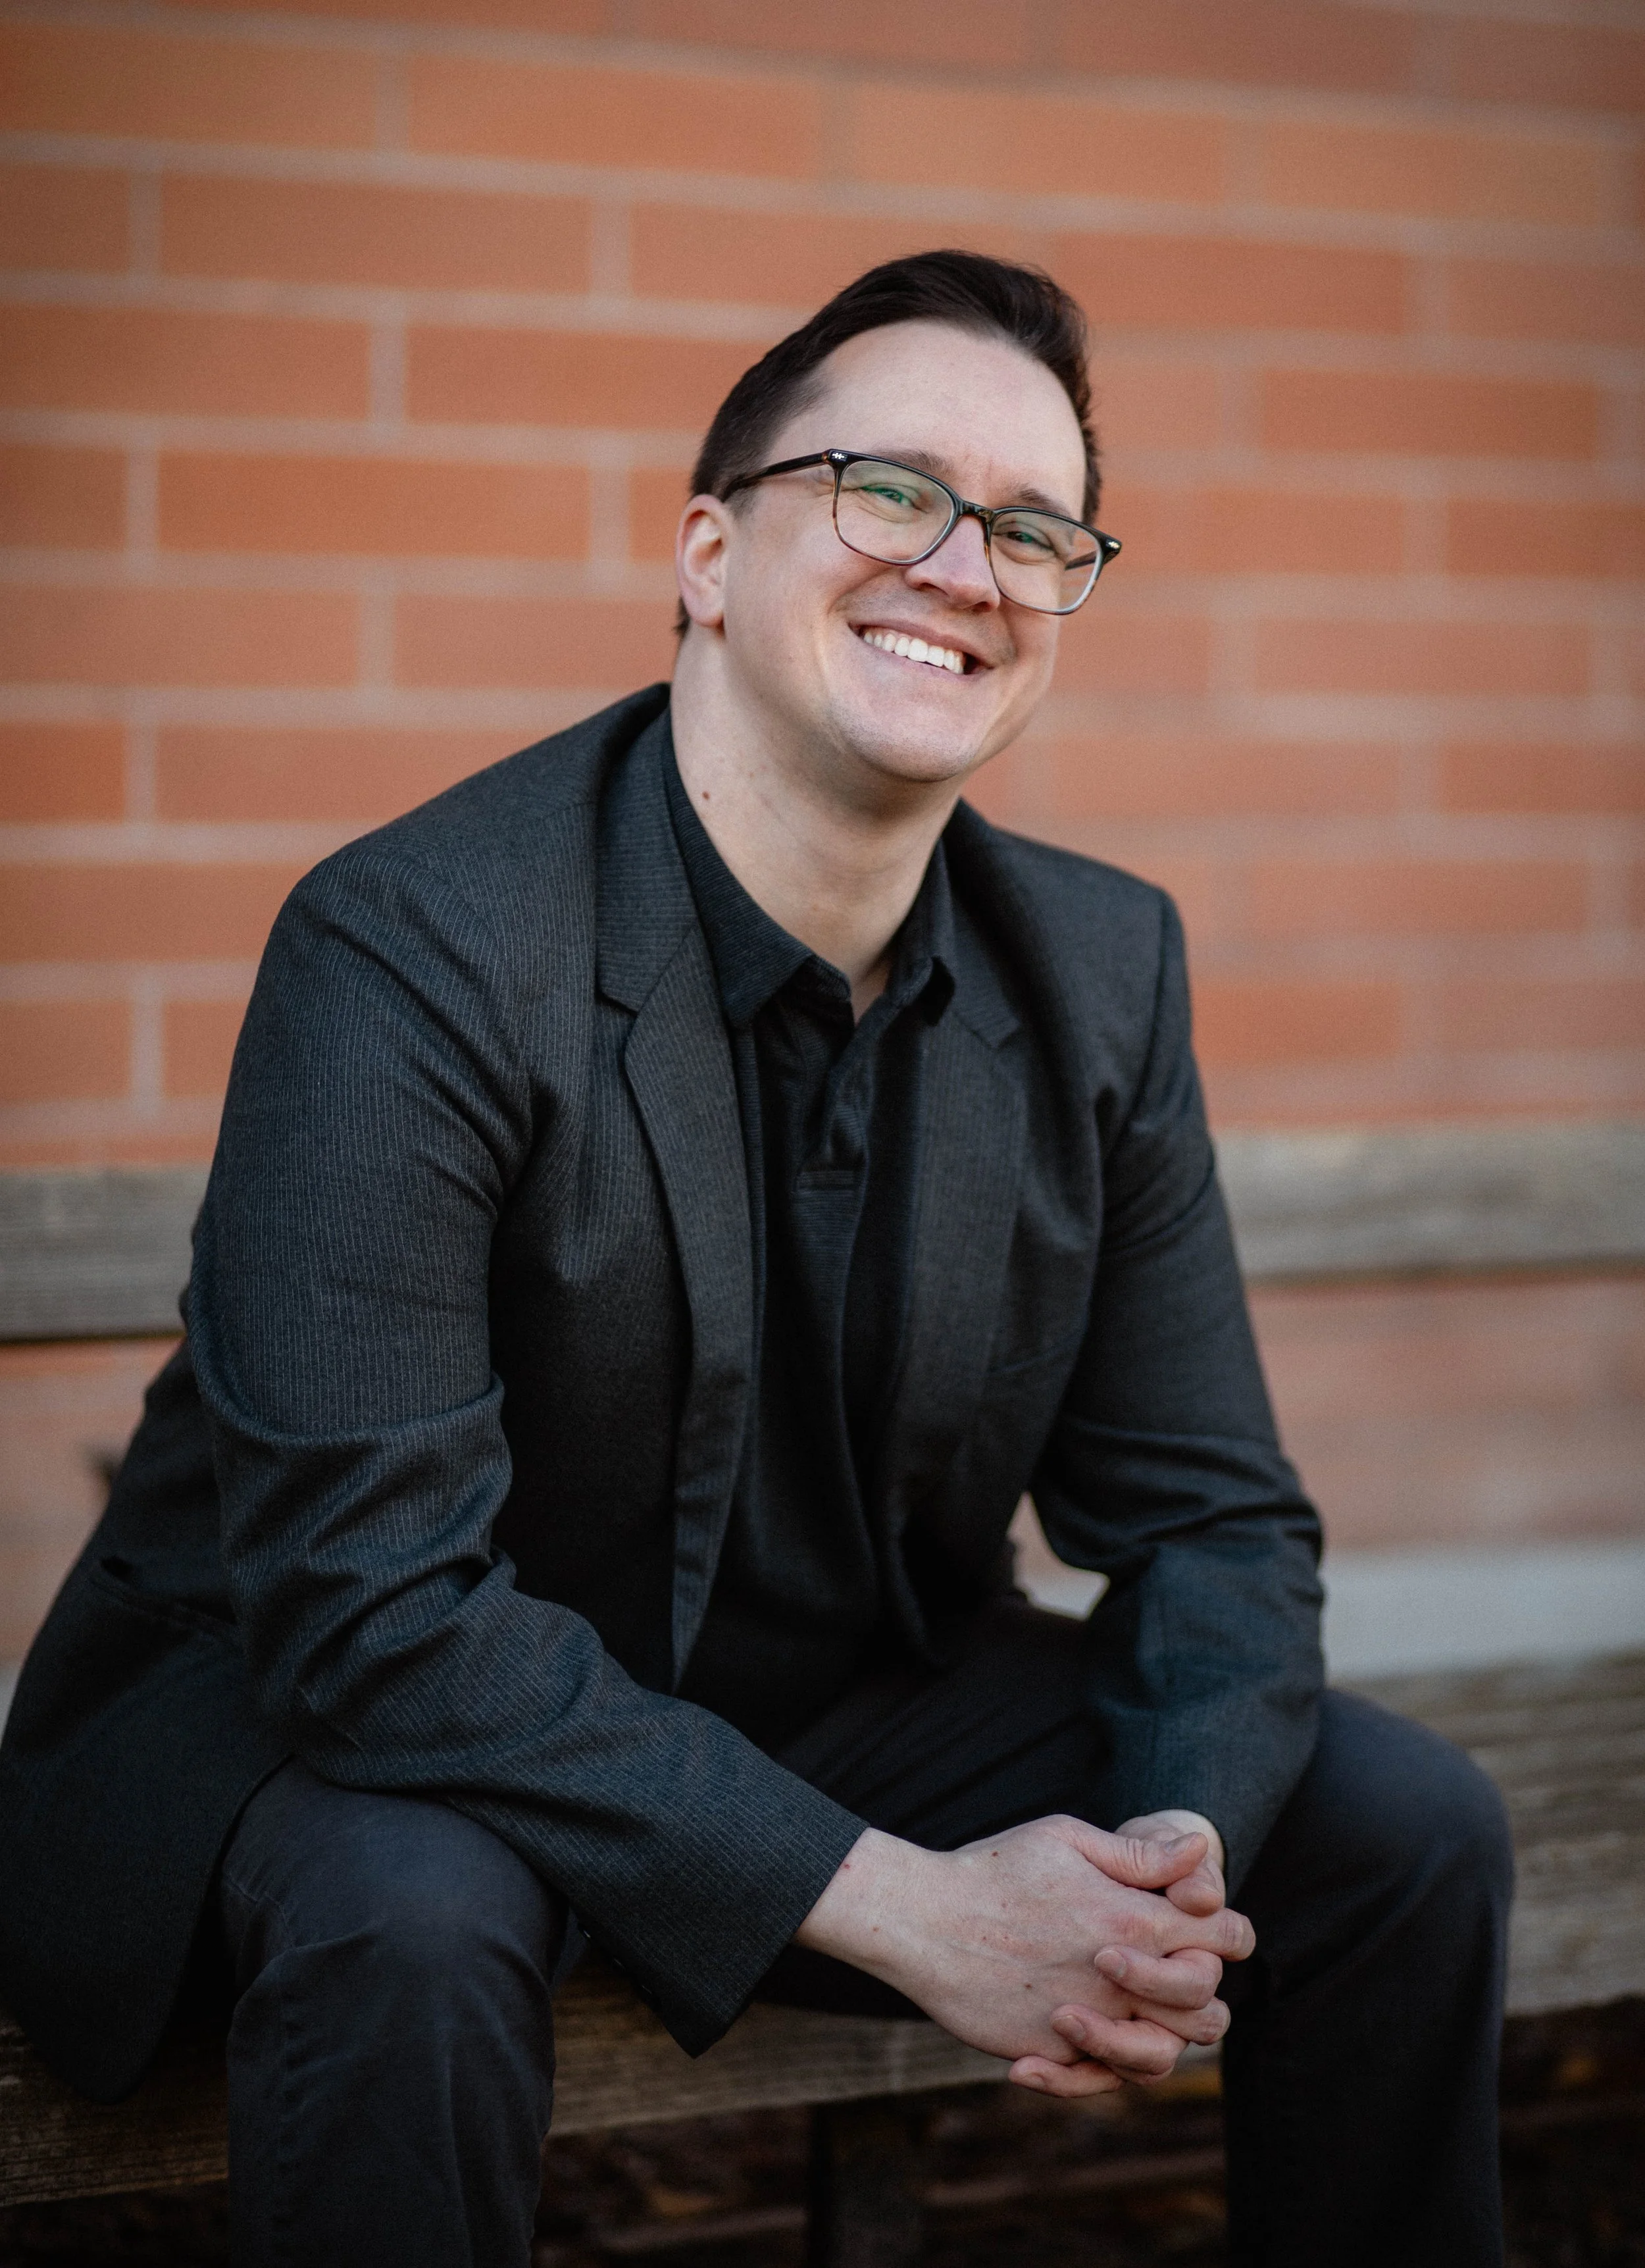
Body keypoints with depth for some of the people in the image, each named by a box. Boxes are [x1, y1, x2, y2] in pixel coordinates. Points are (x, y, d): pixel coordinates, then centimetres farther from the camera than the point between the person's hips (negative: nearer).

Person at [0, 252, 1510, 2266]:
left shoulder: (1103, 969, -4)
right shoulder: (411, 951, -24)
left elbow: (1205, 1514, 0)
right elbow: (368, 1600, -30)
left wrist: (1186, 1842, -23)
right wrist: (896, 1901, -33)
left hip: (852, 1707, 6)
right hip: (350, 1718, -5)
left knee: (1404, 1827, -6)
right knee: (411, 1919, -37)